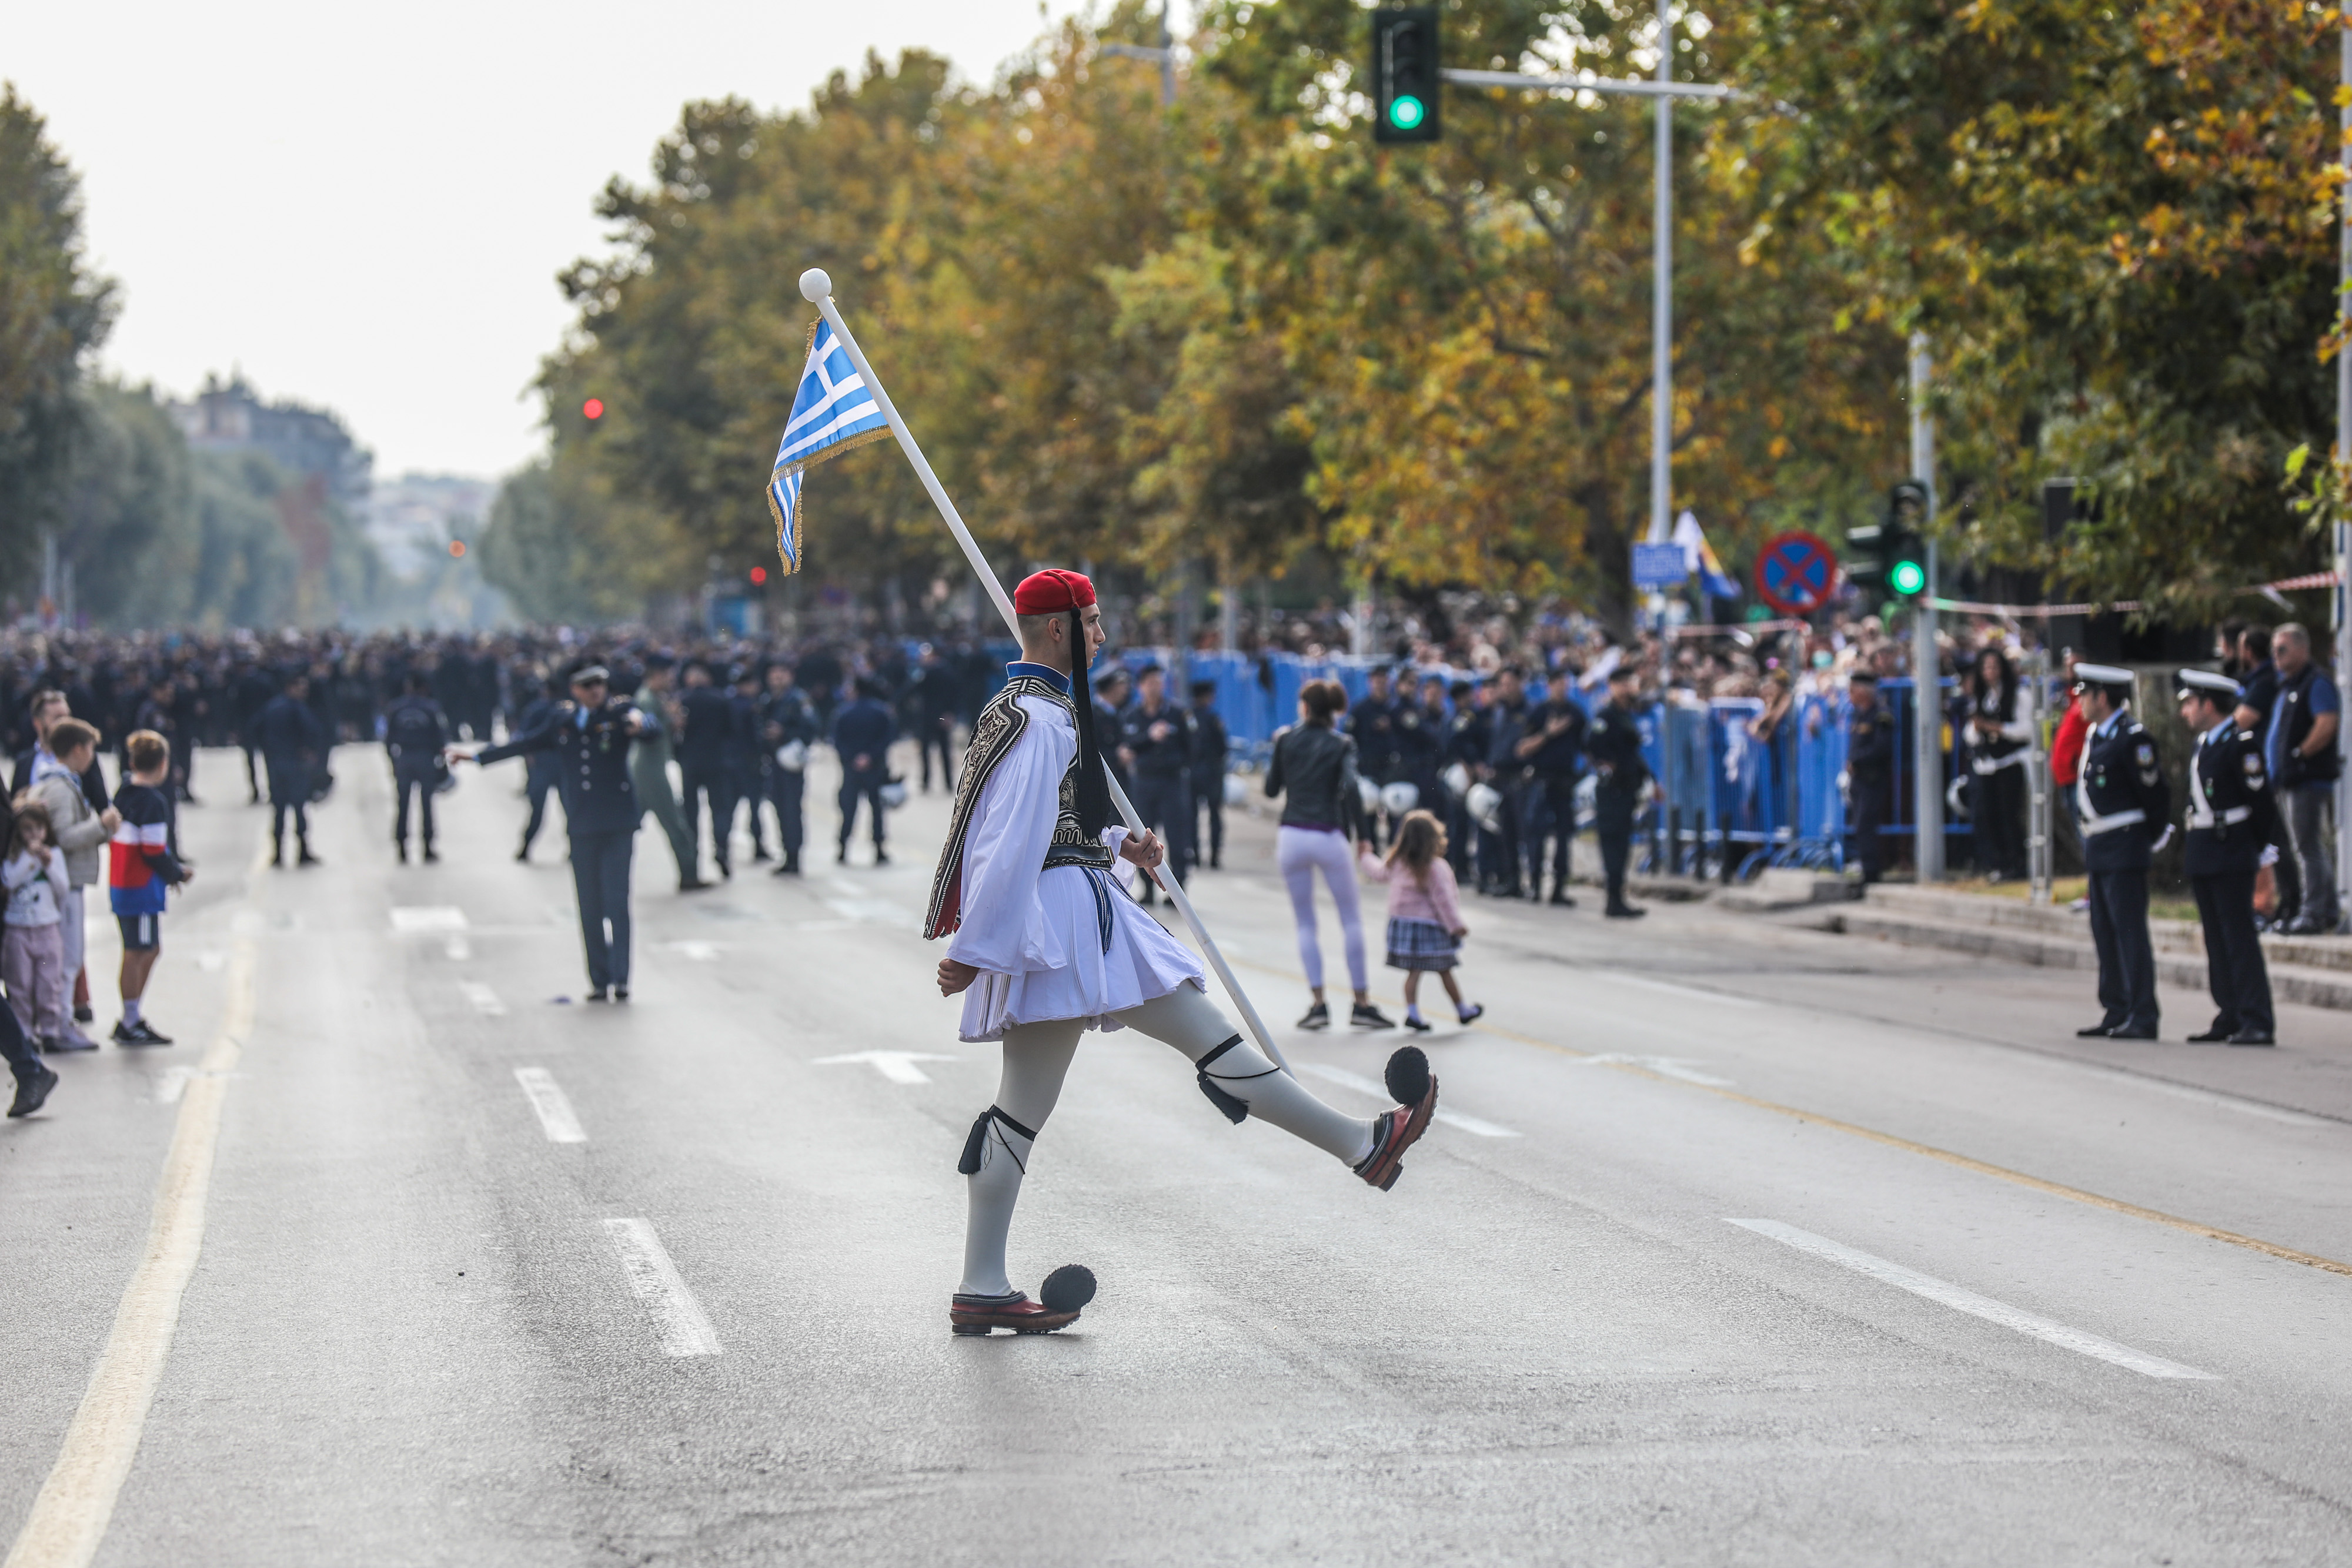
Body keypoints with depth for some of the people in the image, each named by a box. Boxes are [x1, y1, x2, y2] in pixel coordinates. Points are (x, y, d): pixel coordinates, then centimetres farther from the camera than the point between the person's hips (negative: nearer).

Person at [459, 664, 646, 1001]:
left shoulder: (620, 711, 1)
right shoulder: (561, 717, 12)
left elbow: (650, 726, -19)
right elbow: (525, 743, 22)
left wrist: (638, 722, -43)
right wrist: (477, 756, 27)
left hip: (617, 822, -4)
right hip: (581, 826, 4)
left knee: (617, 901, -9)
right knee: (589, 907, 3)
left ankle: (620, 978, -9)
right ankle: (598, 980, 8)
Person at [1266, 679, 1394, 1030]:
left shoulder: (1286, 739, 3)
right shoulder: (1341, 745, -1)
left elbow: (1272, 788, 10)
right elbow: (1349, 787, -14)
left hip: (1291, 838, 2)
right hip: (1328, 837, -1)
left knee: (1305, 923, 10)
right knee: (1352, 919, 9)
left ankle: (1319, 1002, 0)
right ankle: (1361, 1003, 7)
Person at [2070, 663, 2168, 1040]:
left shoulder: (2132, 738, -15)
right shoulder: (2095, 735, 14)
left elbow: (2156, 796, -13)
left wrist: (2149, 836, -3)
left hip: (2125, 851, -10)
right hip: (2098, 850, 10)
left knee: (2131, 933, -8)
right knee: (2105, 935, 13)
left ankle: (2142, 1018, -6)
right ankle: (2116, 1013, 20)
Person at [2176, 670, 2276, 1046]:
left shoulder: (2241, 745, -13)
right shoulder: (2202, 744, 14)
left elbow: (2262, 802, -13)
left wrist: (2256, 846, -5)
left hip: (2232, 858, -9)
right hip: (2202, 856, 9)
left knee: (2240, 938, -10)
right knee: (2217, 940, 11)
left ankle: (2257, 1022, -9)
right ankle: (2230, 1017, 17)